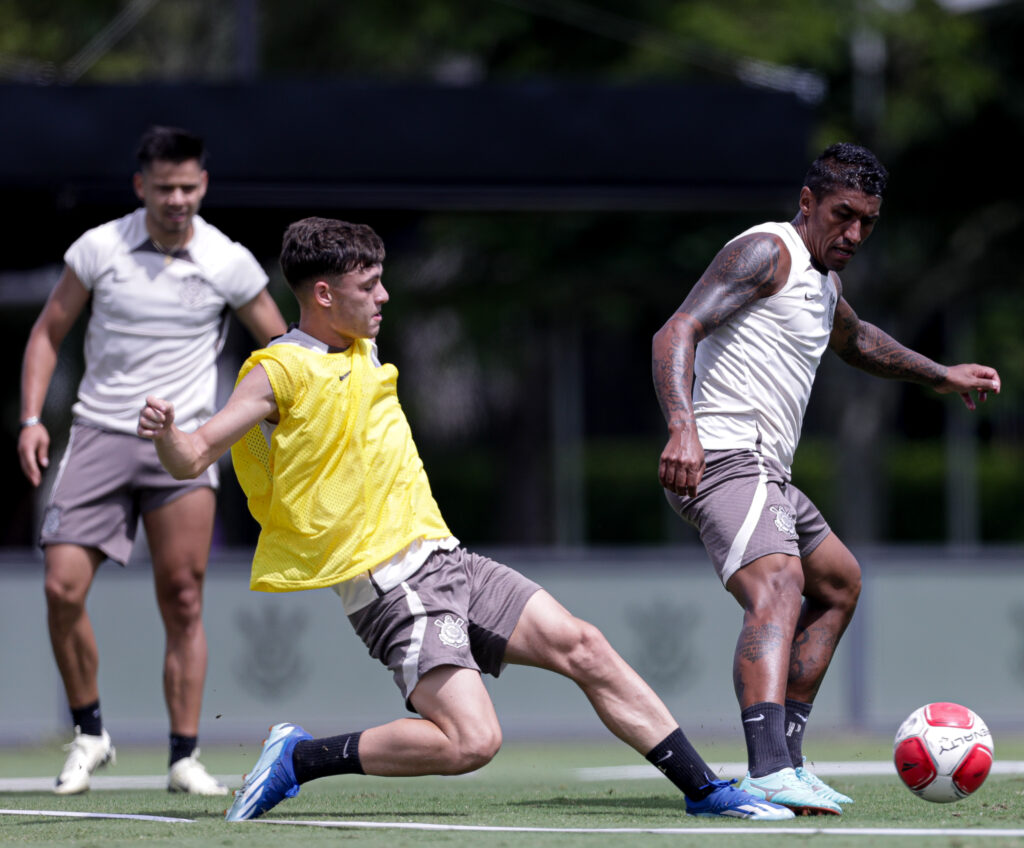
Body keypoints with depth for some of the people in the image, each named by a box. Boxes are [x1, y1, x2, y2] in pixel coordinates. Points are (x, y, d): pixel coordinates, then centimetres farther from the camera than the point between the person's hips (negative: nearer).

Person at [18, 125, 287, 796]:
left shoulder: (229, 263, -2)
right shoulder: (98, 249, -1)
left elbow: (282, 348, 9)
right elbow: (49, 332, 10)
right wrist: (32, 419, -1)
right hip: (100, 436, 1)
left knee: (183, 602, -4)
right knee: (63, 589, -10)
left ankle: (185, 758, 3)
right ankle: (90, 734, 9)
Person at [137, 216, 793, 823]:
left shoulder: (363, 353, 15)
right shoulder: (280, 371, -11)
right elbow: (193, 459, -20)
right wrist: (165, 435, -38)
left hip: (444, 559, 9)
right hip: (388, 586, -9)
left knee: (583, 647, 5)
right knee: (471, 741, -24)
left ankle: (705, 790, 14)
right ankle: (297, 759, -9)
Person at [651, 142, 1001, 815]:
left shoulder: (823, 280, 22)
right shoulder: (766, 252, -9)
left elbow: (855, 340, 47)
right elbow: (677, 333, -21)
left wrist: (942, 375, 53)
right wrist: (682, 427, -36)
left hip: (765, 476, 11)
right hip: (723, 458, -11)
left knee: (840, 584, 27)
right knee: (779, 589, -32)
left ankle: (785, 759, 29)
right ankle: (769, 771, -52)